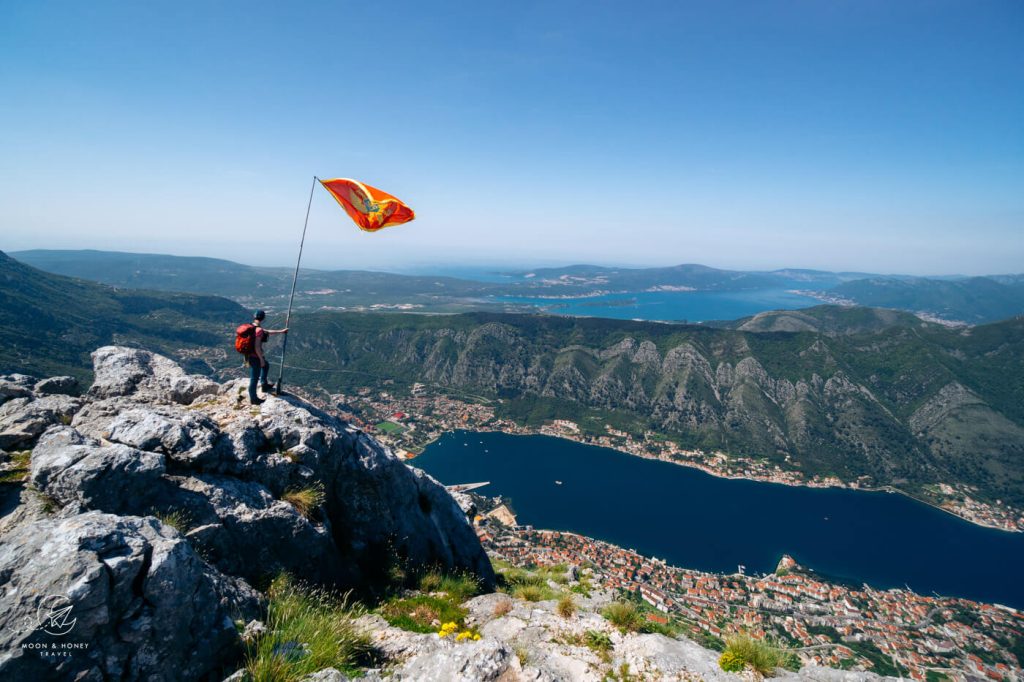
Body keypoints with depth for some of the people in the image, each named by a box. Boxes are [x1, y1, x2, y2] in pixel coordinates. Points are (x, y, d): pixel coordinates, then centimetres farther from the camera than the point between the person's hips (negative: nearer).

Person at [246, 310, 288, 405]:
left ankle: (264, 385, 44)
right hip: (255, 357, -10)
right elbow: (257, 347, -27)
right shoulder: (259, 330, -25)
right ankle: (253, 399, 21)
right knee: (254, 378, 6)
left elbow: (267, 332, 19)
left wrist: (281, 331, 26)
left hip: (249, 354, 10)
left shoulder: (252, 327, 4)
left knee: (266, 365, 32)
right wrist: (261, 359, -17)